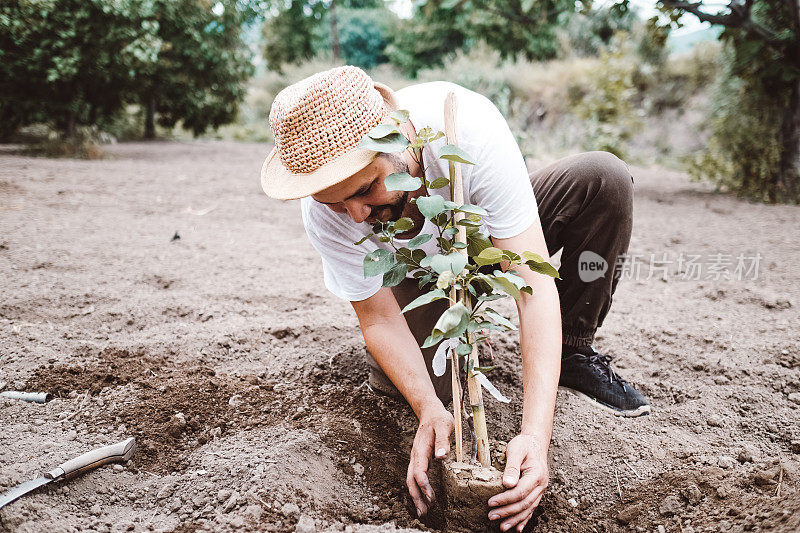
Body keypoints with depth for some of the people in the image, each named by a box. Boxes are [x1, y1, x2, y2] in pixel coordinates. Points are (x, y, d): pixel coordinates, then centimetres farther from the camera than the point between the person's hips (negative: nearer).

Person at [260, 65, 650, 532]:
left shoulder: (471, 128, -40)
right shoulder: (327, 213, -31)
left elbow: (535, 286, -40)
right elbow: (380, 319, -20)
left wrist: (536, 432, -46)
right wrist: (430, 410, -38)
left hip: (496, 237, -1)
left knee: (605, 179, -28)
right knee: (400, 382, -24)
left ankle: (574, 354, -8)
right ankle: (457, 324, 14)